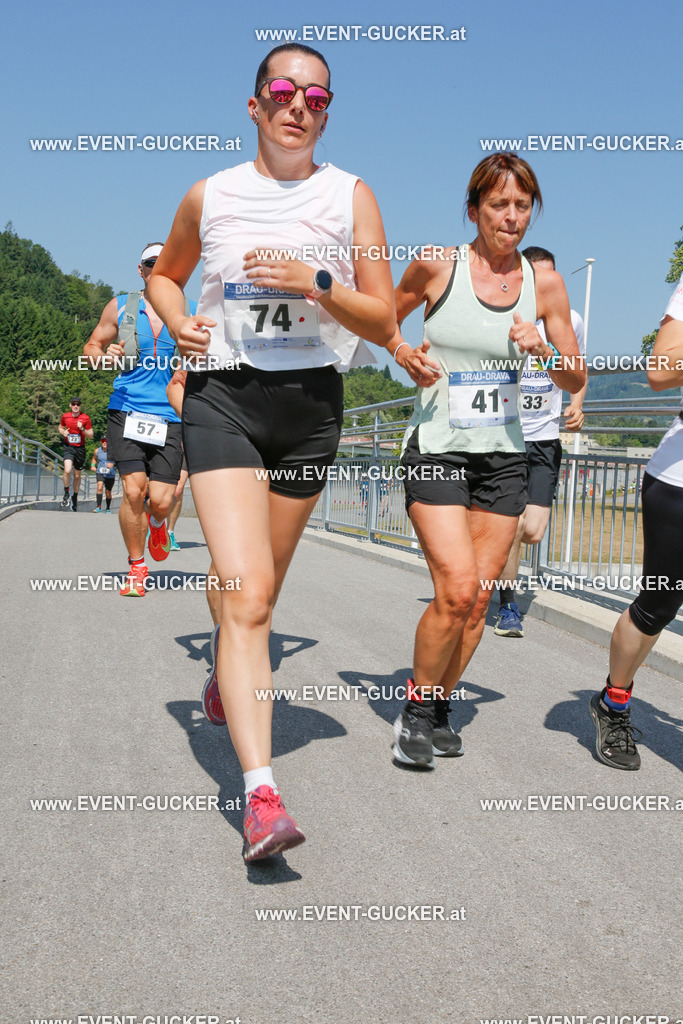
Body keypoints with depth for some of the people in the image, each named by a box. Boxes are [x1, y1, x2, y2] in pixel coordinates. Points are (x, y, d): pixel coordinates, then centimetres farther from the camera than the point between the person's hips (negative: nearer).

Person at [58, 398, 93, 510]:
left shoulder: (85, 418, -3)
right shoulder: (65, 416, 2)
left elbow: (91, 435, 2)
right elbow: (61, 427, 20)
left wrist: (82, 429, -16)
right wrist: (63, 432, -3)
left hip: (80, 449, 0)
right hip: (68, 447, 0)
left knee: (77, 475, 9)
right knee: (67, 470, -22)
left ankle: (75, 497, 28)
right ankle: (66, 494, -2)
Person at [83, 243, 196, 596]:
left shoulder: (191, 314, 7)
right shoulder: (120, 308, 9)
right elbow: (91, 347, 16)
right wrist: (104, 356, -7)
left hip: (171, 417, 0)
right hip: (127, 411, 0)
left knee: (160, 500, -8)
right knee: (134, 490, -13)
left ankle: (157, 522, 32)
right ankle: (136, 567, 9)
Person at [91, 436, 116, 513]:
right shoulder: (97, 451, 1)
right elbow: (94, 458, 21)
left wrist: (113, 464, -30)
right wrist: (93, 465, 3)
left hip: (110, 475, -1)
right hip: (100, 473, 1)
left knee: (108, 492, 9)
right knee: (99, 487, -24)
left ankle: (108, 509, 30)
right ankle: (99, 506, -24)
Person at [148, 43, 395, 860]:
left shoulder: (350, 196, 4)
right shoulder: (208, 196, 6)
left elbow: (384, 324, 0)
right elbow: (164, 274, 23)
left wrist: (314, 282, -16)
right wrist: (179, 322, 1)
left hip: (311, 402, 2)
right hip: (222, 394, -1)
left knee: (258, 588, 16)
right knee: (246, 593, -17)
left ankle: (227, 680, 50)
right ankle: (260, 792, -21)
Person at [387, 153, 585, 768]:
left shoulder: (544, 284, 2)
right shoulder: (437, 265, -5)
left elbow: (577, 382, 8)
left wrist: (544, 351, -12)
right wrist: (404, 352, -7)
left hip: (504, 455, 4)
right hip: (437, 448, -3)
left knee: (479, 599, 5)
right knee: (457, 590, -15)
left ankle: (440, 707, 24)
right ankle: (416, 707, 6)